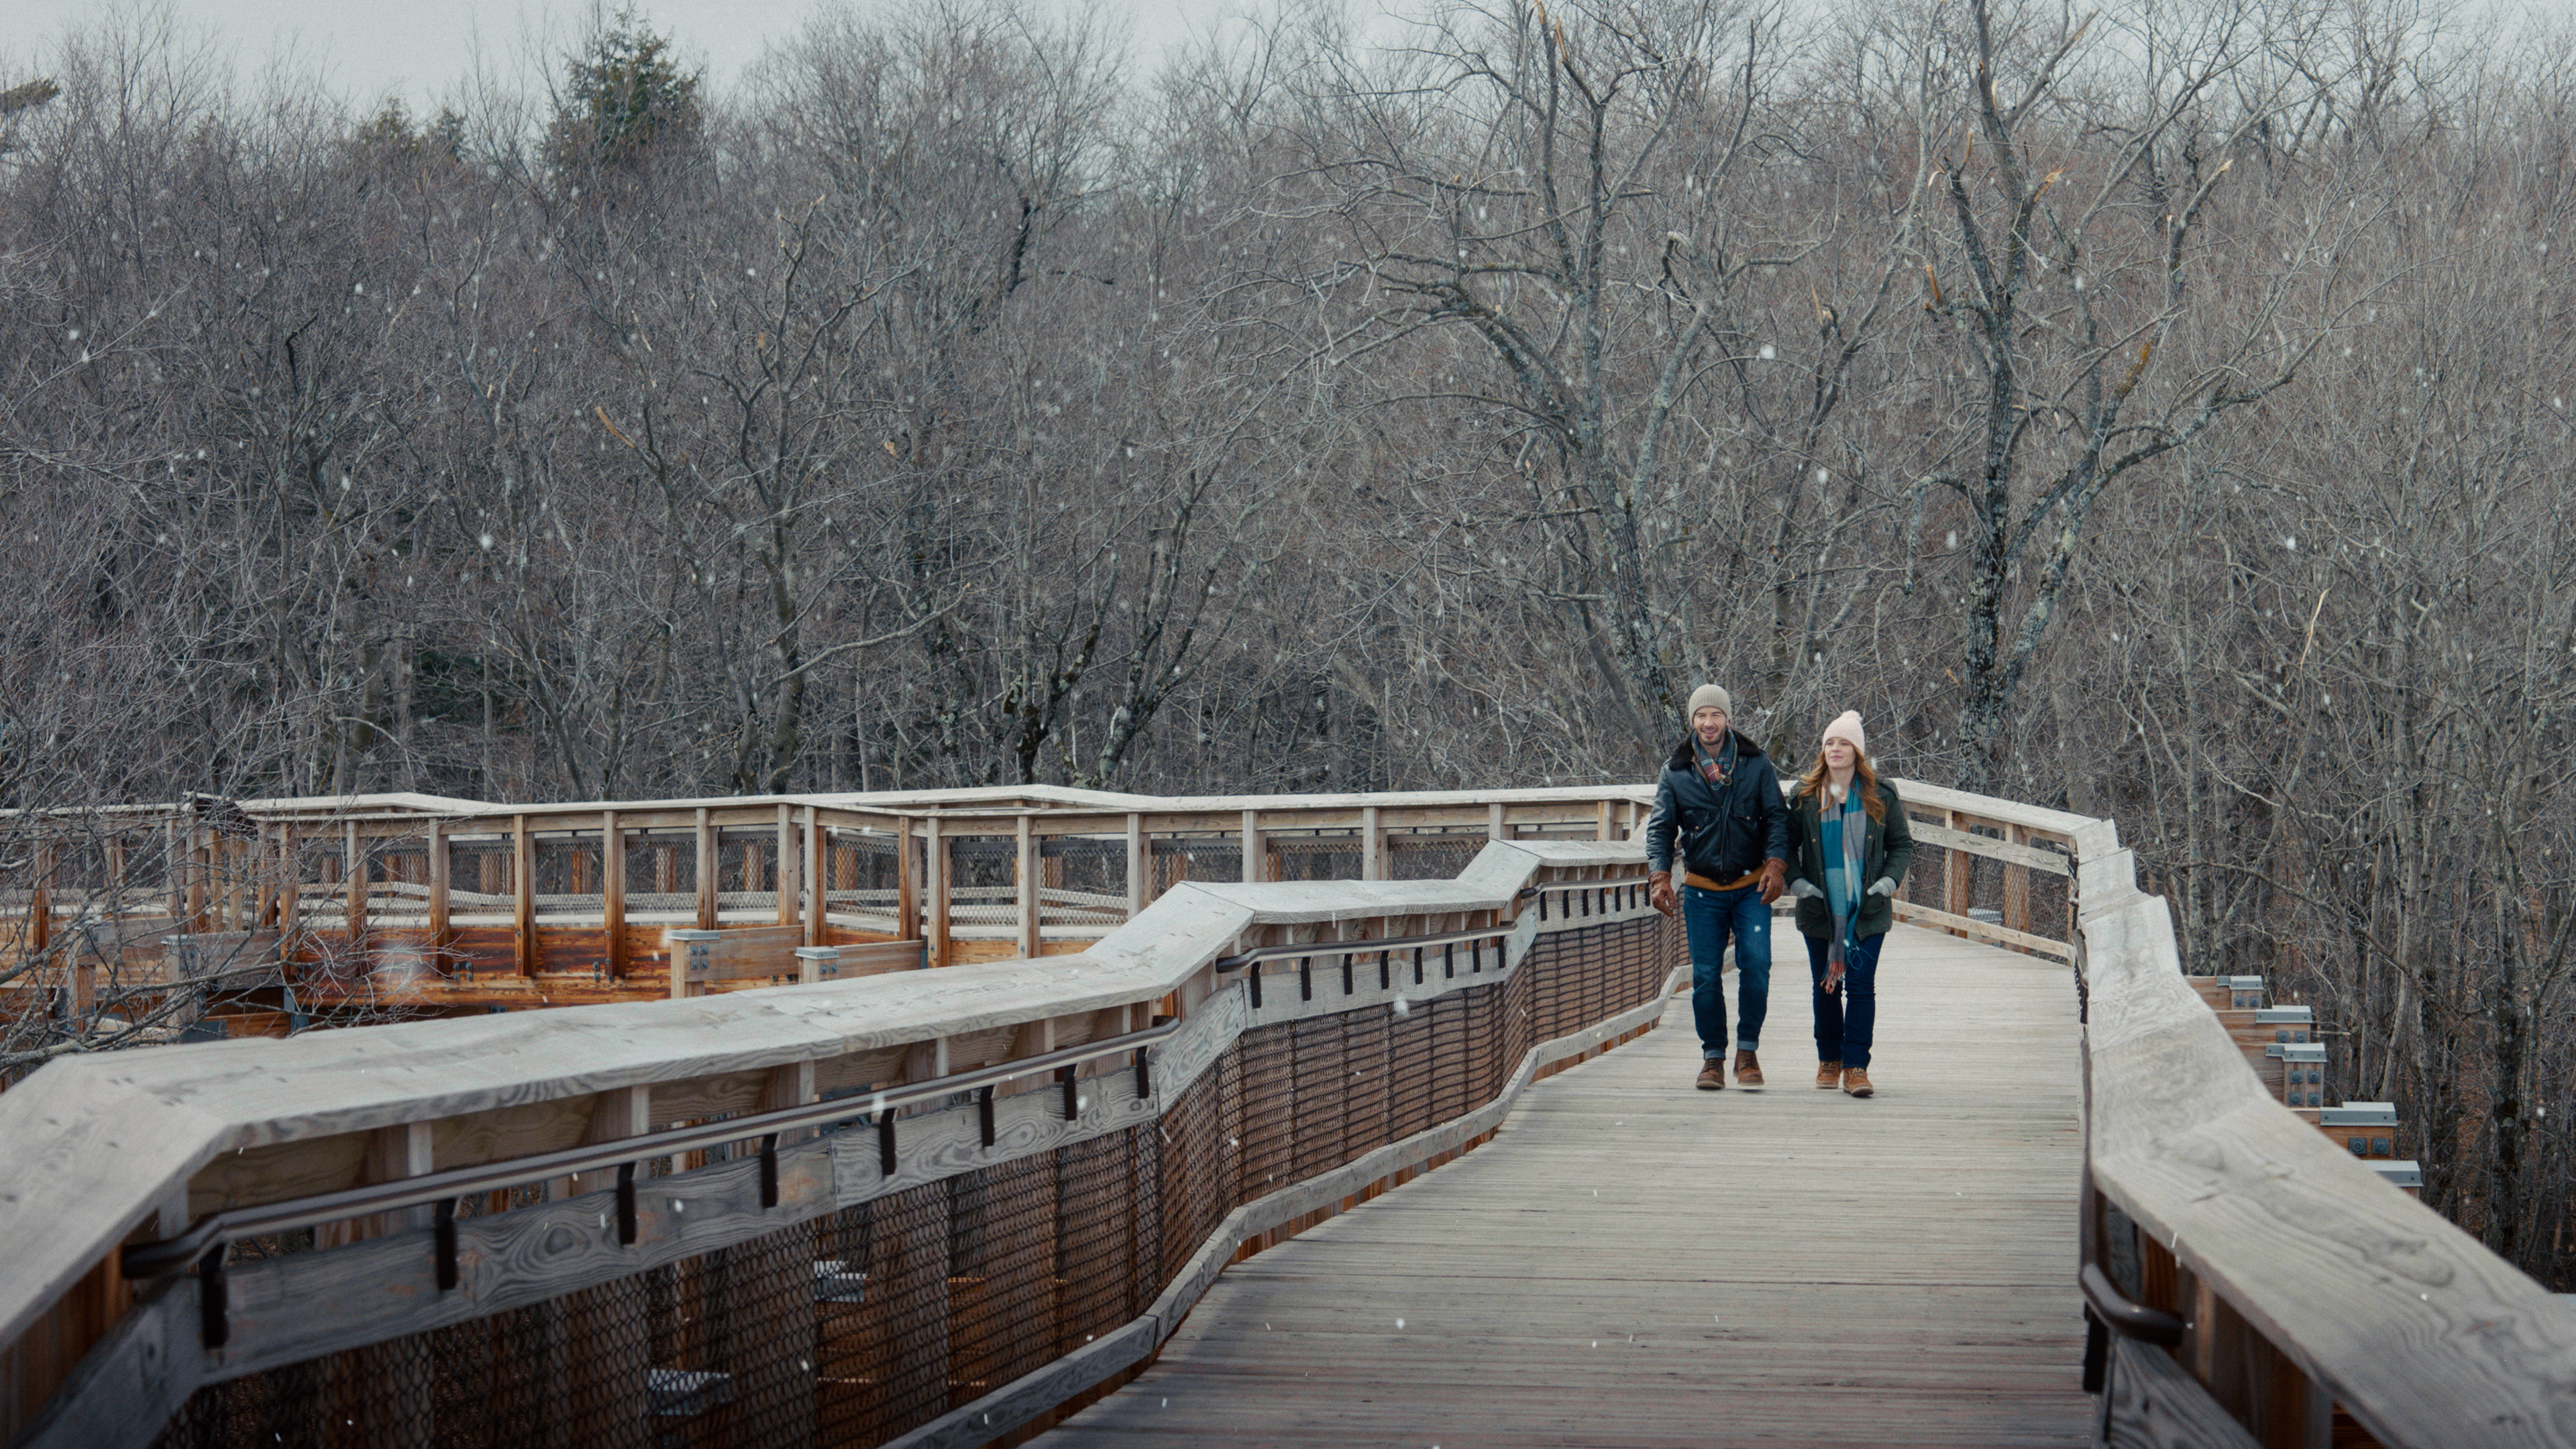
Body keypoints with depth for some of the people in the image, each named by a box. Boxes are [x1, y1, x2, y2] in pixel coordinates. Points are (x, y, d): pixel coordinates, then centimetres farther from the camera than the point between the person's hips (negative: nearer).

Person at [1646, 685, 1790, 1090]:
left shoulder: (1756, 763, 3)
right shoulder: (1675, 771, 4)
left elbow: (1776, 816, 3)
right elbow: (1660, 827, 6)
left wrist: (1776, 864, -11)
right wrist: (1659, 875, -9)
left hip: (1751, 888, -1)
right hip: (1701, 890, 1)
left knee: (1756, 964, -14)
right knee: (1705, 976, 0)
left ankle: (1748, 1051, 0)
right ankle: (1713, 1057, 12)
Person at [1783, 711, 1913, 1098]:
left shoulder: (1881, 797, 3)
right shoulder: (1804, 796, 4)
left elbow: (1902, 845, 9)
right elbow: (1785, 844, 10)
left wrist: (1887, 882, -5)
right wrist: (1796, 882, -4)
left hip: (1867, 911, -1)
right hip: (1820, 910, 1)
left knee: (1861, 986, -7)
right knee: (1826, 987, 7)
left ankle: (1856, 1066, -5)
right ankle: (1829, 1062, 21)